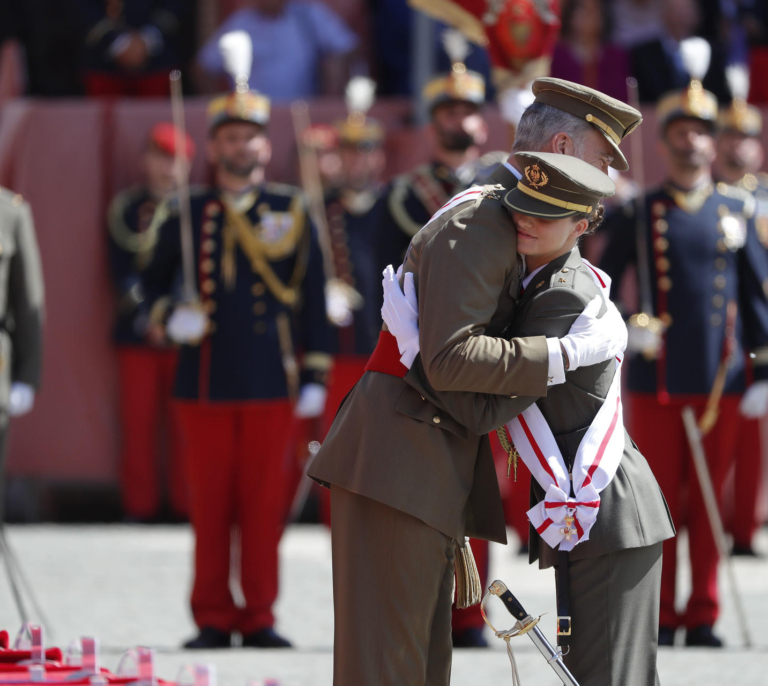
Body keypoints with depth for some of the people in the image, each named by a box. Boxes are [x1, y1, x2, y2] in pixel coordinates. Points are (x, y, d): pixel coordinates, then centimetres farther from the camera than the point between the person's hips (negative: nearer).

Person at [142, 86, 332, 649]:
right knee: (210, 503, 1)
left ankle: (259, 618, 7)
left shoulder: (292, 212, 7)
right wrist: (171, 315, -9)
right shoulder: (185, 216, 8)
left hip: (270, 385, 0)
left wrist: (315, 375, 2)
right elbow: (154, 283, 14)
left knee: (264, 502, 0)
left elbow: (313, 299, 7)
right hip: (205, 384, 0)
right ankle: (214, 619, 7)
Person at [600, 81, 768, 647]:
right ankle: (660, 618, 8)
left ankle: (703, 618, 9)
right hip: (658, 380, -1)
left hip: (721, 379, 1)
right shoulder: (638, 214, 3)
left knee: (710, 500, 4)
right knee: (660, 499, 1)